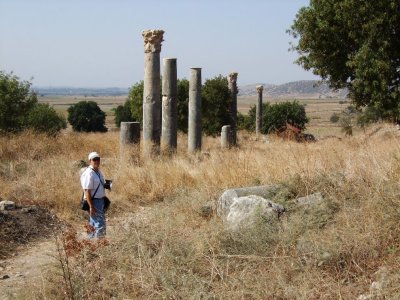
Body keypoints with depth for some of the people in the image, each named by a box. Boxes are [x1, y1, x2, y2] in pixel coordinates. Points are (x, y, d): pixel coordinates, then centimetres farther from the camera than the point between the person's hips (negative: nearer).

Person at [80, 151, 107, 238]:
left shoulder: (98, 171, 11)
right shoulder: (89, 173, -18)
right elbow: (87, 191, -21)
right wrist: (91, 207, -24)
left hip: (100, 200, 10)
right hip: (93, 201, -10)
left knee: (93, 224, 17)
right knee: (100, 225, -11)